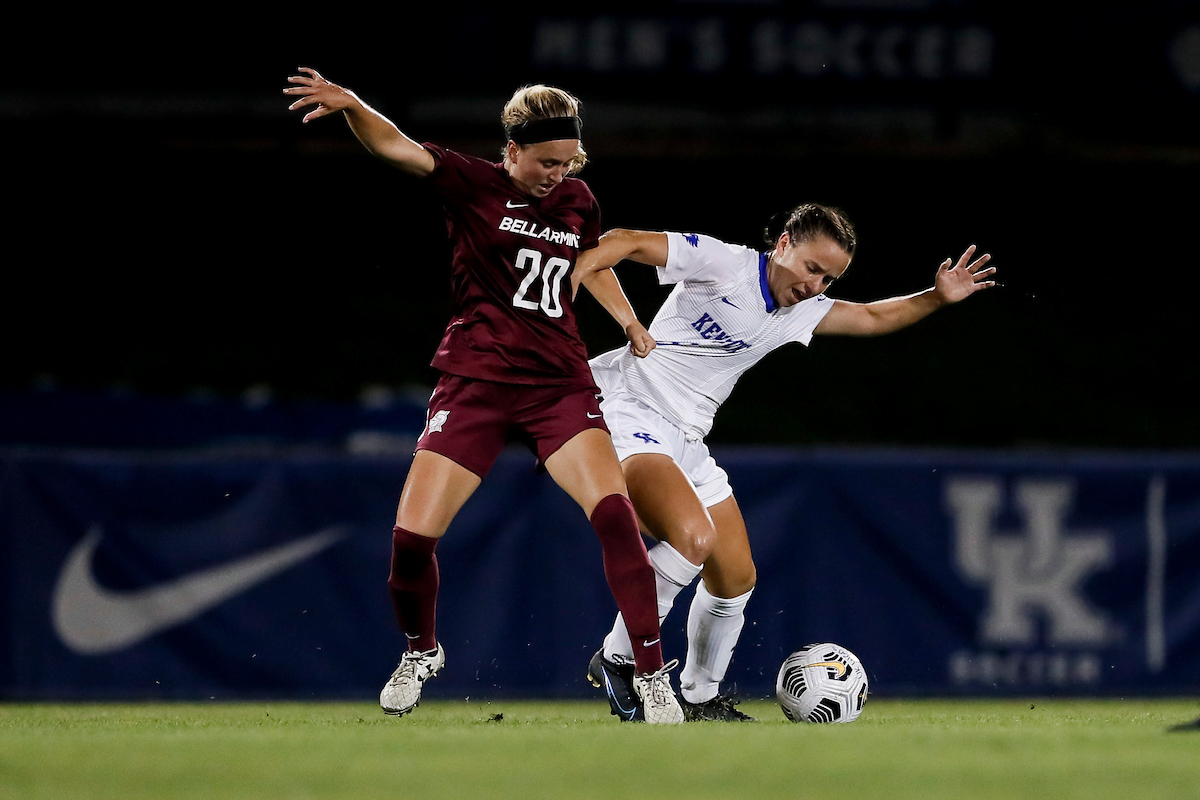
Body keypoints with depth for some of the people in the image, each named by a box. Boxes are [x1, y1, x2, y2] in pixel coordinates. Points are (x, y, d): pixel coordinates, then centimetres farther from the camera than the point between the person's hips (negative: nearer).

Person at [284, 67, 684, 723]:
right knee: (413, 533, -9)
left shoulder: (577, 201, 9)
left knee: (613, 510, -22)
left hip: (560, 384, 2)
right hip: (474, 383, -2)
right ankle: (421, 651, 24)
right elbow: (395, 147, -18)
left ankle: (651, 674, -13)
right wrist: (351, 107, -37)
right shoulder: (473, 186, -3)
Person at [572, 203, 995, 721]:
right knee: (693, 536, -30)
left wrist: (937, 298, 13)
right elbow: (617, 244, -16)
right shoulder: (723, 263, -13)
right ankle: (617, 659, -15)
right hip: (628, 415, -9)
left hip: (685, 440, 9)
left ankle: (701, 697, 30)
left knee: (736, 577, 9)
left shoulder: (802, 312, 11)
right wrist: (629, 322, -27)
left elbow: (871, 318, 26)